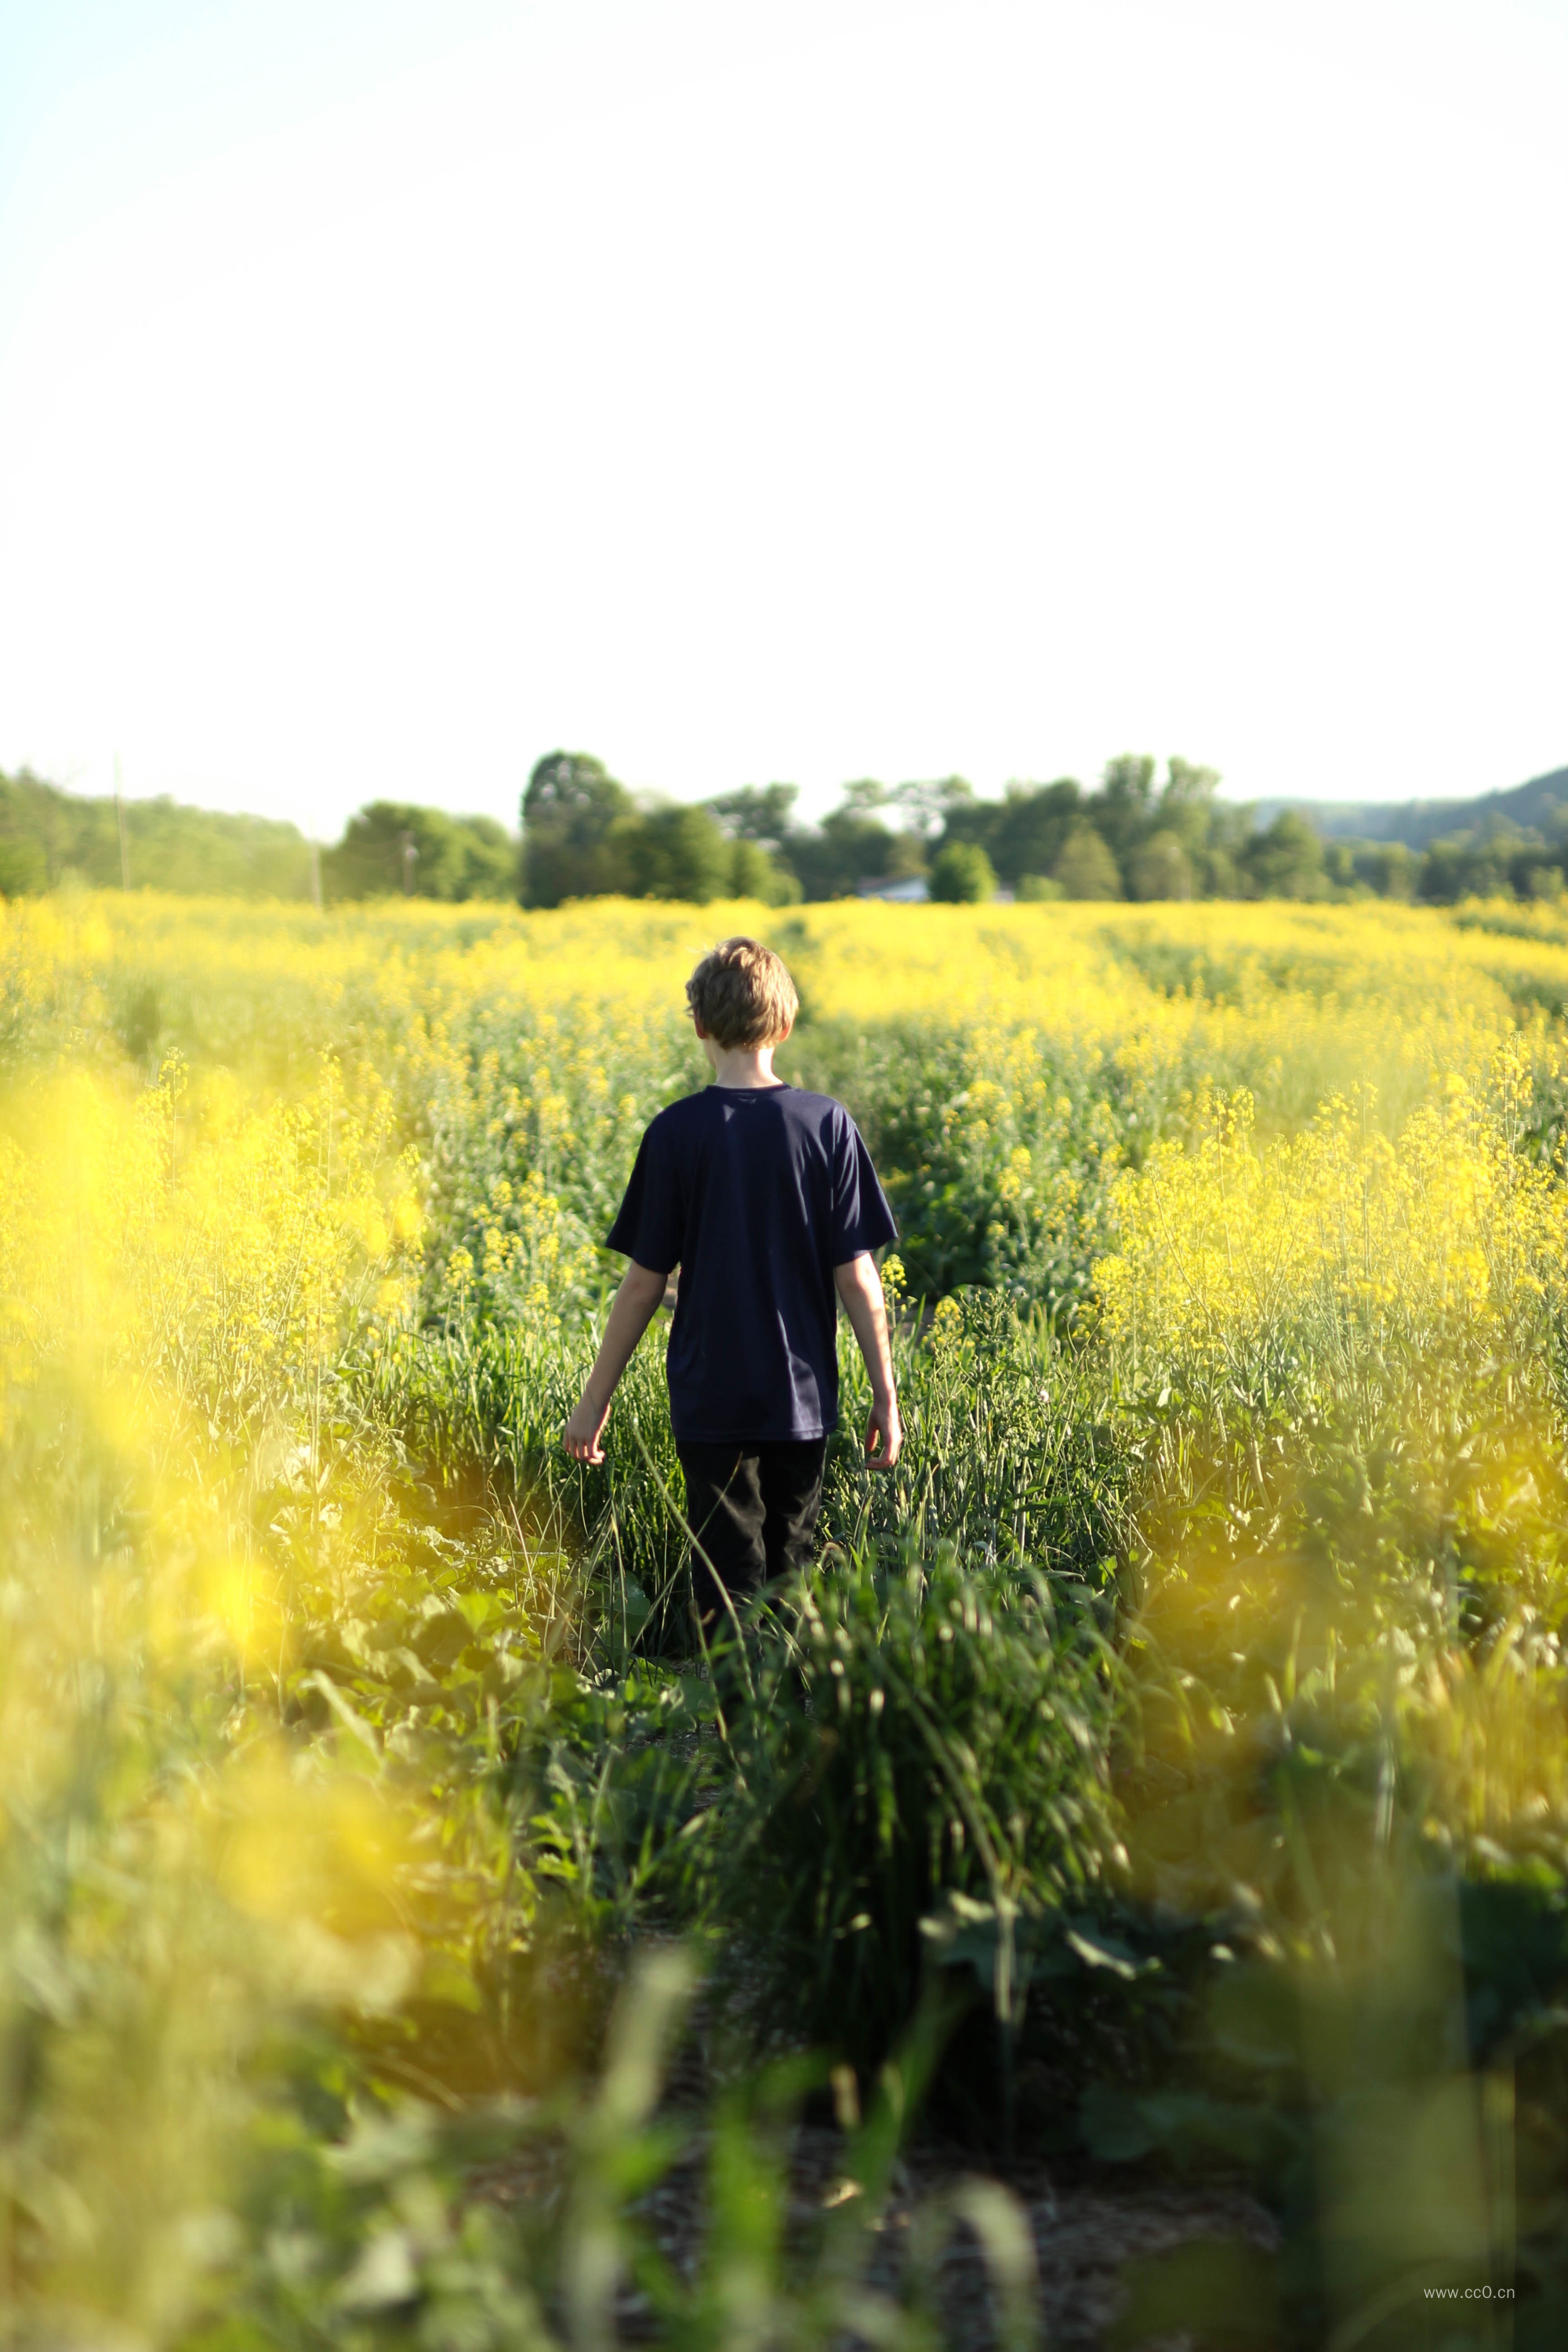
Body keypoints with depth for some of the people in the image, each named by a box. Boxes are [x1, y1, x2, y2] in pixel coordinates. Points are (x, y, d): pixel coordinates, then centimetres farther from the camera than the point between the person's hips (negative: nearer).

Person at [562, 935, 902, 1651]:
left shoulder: (677, 1133, -8)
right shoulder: (828, 1125, -4)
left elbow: (644, 1282, -6)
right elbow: (855, 1275, -5)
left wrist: (595, 1400, 3)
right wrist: (885, 1395, 3)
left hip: (712, 1401, -2)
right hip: (802, 1400, 2)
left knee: (728, 1591, 4)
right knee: (792, 1578, 16)